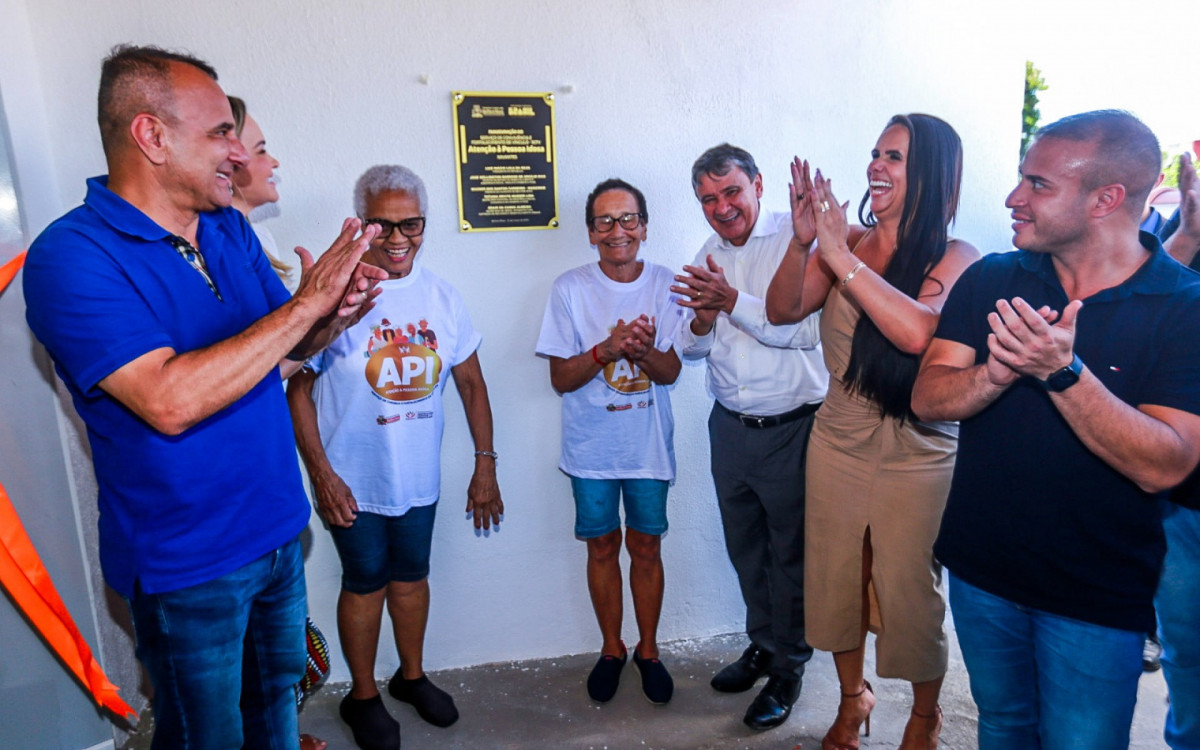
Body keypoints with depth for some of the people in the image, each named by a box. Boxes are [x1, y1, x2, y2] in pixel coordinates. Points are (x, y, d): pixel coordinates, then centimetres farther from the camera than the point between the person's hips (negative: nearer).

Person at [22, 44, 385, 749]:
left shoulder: (231, 229, 2)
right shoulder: (71, 257, -19)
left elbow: (281, 350, 9)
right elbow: (170, 400, -31)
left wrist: (336, 315, -14)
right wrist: (306, 304, -27)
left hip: (278, 529, 6)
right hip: (186, 562, -6)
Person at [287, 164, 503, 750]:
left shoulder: (442, 298, -2)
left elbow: (471, 382, 4)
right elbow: (297, 389, -11)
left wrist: (485, 465, 2)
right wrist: (320, 473, -14)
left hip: (419, 476, 4)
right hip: (355, 480, -3)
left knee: (411, 575, 19)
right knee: (365, 583, 12)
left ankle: (412, 676, 42)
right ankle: (362, 696, 35)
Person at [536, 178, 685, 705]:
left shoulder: (664, 285, -4)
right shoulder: (570, 289, -7)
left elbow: (671, 371, -5)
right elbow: (560, 378, -8)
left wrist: (643, 350, -27)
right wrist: (606, 349, -25)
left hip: (649, 442, 1)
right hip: (592, 446, 0)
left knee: (646, 545, 10)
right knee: (602, 544, 11)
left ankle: (648, 648, 31)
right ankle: (611, 648, 32)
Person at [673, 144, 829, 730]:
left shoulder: (795, 238, -10)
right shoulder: (708, 257, 10)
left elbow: (804, 330, -21)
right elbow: (690, 348, 11)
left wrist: (732, 300, -27)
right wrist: (701, 321, -10)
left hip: (791, 428, -6)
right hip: (729, 427, 6)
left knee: (790, 551, 8)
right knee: (744, 545, 19)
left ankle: (789, 665, 28)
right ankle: (762, 644, 40)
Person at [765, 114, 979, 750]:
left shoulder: (958, 260, -11)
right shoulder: (846, 242, 0)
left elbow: (917, 332, -29)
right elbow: (782, 310, -5)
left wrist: (841, 256, -28)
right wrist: (803, 242, -20)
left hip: (917, 457, -3)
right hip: (837, 442, 4)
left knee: (911, 592, 11)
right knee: (835, 580, 17)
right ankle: (853, 697, 43)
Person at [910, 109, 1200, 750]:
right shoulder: (990, 280, -3)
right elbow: (927, 398, -10)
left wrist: (1062, 371, -34)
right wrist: (997, 373, -30)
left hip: (1098, 598, -3)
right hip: (980, 571, 3)